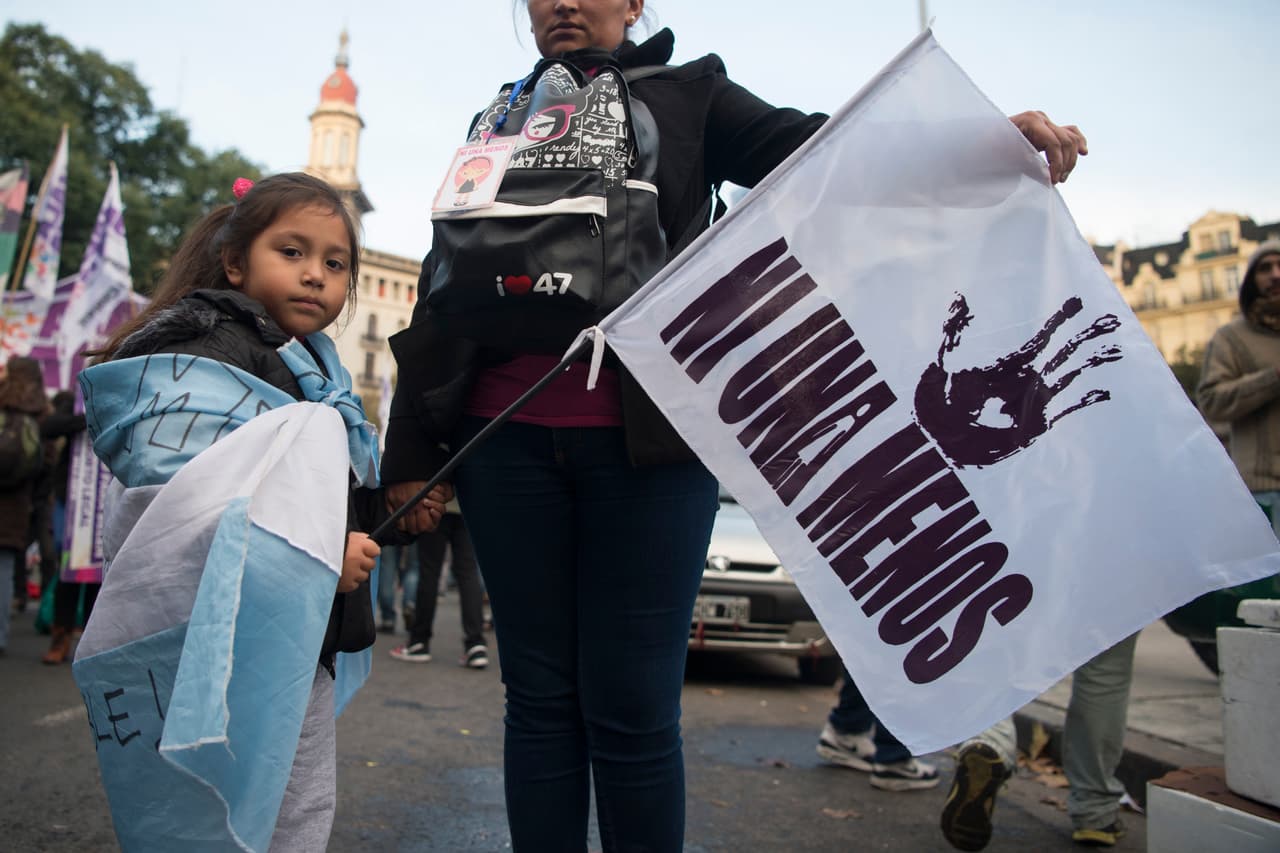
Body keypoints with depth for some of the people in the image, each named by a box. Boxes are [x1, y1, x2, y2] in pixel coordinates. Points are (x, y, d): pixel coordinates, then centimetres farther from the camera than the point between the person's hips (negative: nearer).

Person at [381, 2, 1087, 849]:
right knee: (540, 697, 8)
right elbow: (442, 290, 15)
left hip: (648, 434, -2)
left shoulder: (685, 95, 15)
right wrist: (410, 451, 10)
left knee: (630, 707, 0)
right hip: (508, 435, 3)